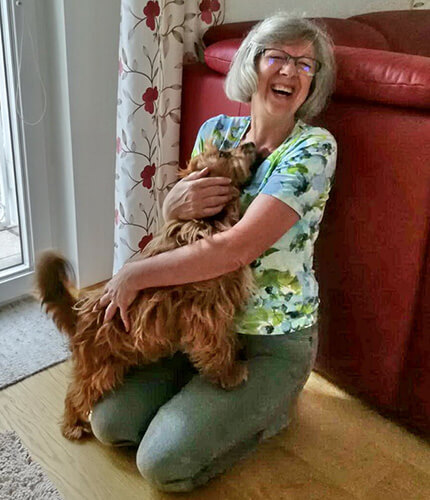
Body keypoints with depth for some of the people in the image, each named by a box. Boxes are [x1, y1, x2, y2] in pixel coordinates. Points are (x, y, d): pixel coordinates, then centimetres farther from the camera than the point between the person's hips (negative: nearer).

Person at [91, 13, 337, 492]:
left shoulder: (314, 148, -18)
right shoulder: (216, 130, 0)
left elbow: (237, 247, -27)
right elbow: (172, 218, 9)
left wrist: (134, 274, -20)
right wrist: (176, 202, -18)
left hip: (274, 341, -5)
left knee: (162, 462, -13)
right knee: (108, 421, 0)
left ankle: (269, 408, 11)